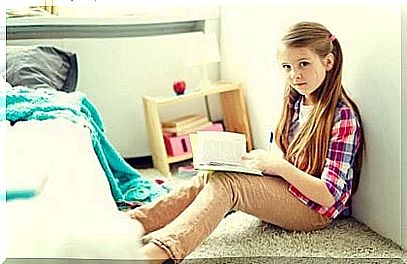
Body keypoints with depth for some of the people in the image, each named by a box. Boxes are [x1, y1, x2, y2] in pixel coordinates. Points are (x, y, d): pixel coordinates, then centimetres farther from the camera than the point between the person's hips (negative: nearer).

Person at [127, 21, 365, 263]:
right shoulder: (295, 103, 7)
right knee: (208, 178, -18)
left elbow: (329, 196, -19)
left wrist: (280, 166, -24)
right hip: (283, 191, 7)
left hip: (316, 210, -7)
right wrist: (263, 159, -2)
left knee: (223, 183, -29)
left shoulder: (343, 116, -16)